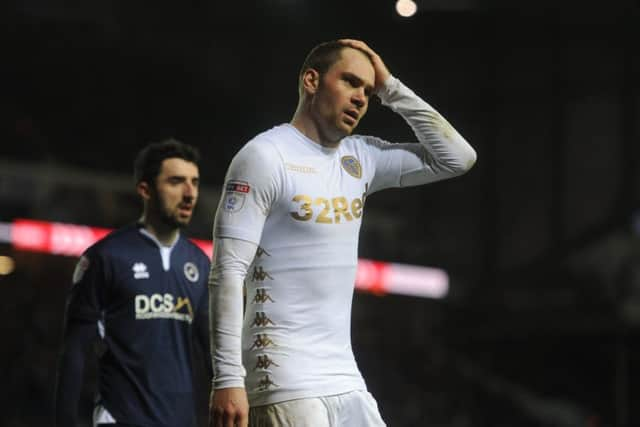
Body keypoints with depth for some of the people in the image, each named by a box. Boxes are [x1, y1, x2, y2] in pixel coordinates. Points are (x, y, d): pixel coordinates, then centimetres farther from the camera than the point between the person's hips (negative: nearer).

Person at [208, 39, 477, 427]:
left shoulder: (360, 158, 13)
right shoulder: (265, 156, -7)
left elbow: (458, 158, 15)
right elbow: (228, 274, -13)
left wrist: (391, 88, 9)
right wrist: (228, 379, -20)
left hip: (346, 380, 7)